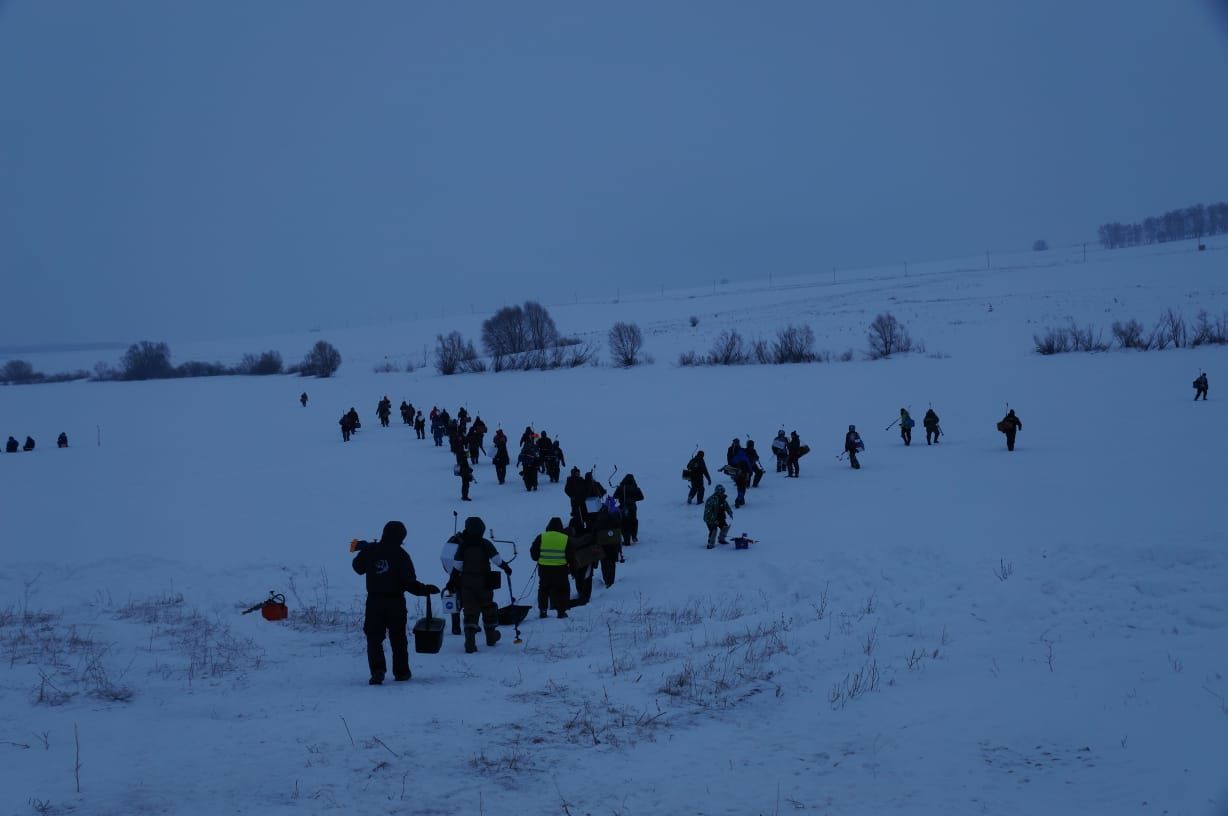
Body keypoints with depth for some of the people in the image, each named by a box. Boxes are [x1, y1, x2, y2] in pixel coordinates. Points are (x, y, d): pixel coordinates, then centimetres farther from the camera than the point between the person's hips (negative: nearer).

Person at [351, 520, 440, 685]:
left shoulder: (369, 550, -2)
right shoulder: (400, 555, -10)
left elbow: (358, 567, 16)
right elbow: (409, 582, -12)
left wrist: (363, 548, 30)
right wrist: (426, 589, 2)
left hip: (374, 601, 1)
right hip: (395, 602, -1)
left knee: (374, 638, 4)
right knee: (398, 638, 13)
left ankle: (377, 670, -15)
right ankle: (401, 671, 19)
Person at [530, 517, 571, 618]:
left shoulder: (541, 538, -3)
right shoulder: (566, 539, -4)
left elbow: (533, 552, 4)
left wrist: (538, 559, 24)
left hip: (544, 569, 1)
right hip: (561, 569, -1)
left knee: (543, 590, 16)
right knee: (562, 590, 9)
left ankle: (542, 611, 14)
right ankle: (561, 611, 4)